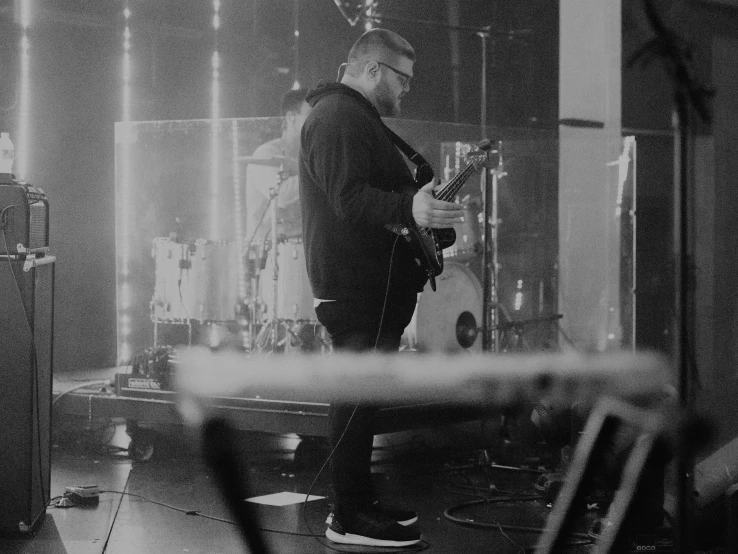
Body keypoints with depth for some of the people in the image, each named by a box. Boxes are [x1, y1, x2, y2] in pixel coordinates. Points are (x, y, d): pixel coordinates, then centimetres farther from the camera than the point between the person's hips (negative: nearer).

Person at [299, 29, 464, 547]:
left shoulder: (355, 116, 23)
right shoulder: (339, 118, -15)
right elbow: (351, 198, -28)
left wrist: (421, 198, 30)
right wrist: (409, 208, -40)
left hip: (374, 285, 12)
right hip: (358, 287, -12)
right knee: (357, 396, -9)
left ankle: (360, 501, 23)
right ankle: (350, 518, -7)